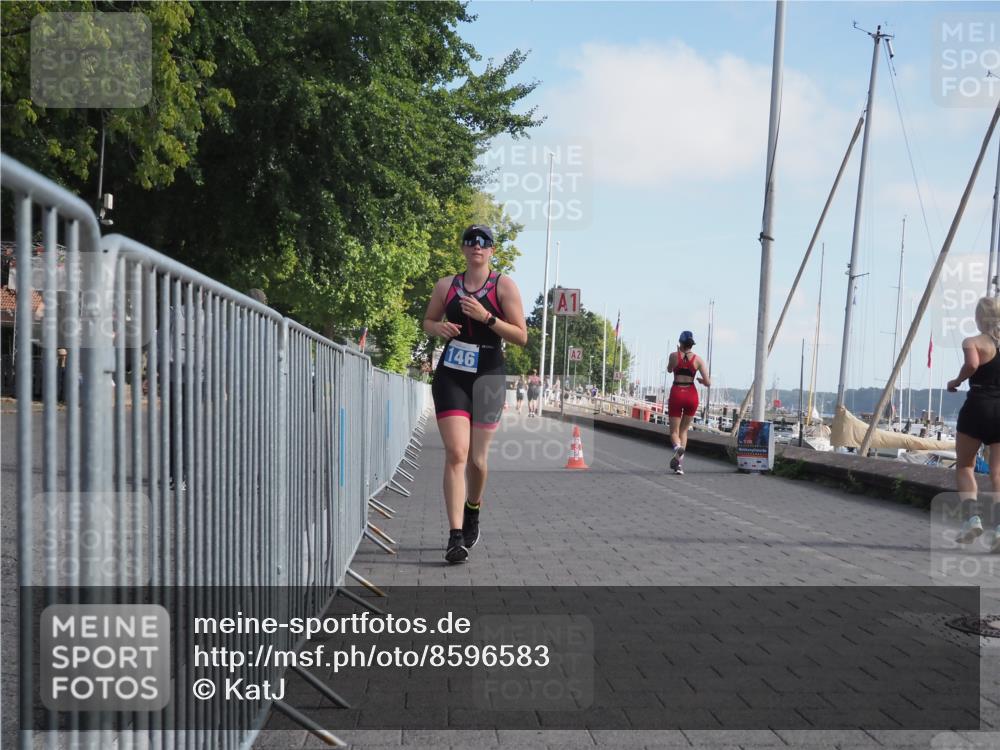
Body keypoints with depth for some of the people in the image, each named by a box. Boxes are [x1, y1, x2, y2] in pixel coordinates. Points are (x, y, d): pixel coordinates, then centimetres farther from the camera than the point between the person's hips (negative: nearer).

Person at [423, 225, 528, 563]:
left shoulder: (504, 286, 0)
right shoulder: (446, 285, 8)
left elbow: (521, 336, -4)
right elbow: (427, 322, 21)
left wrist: (486, 317, -18)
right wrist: (439, 327, -3)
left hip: (488, 378, -1)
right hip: (451, 376, 1)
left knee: (477, 458, 6)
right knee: (456, 453, -13)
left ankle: (472, 511, 36)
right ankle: (456, 535, -14)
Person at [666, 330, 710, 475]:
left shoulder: (674, 355, -2)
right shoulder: (698, 359, -1)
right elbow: (708, 383, -5)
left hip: (676, 394, -1)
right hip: (692, 395, 2)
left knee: (674, 431, 5)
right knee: (684, 430, 18)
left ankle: (677, 447, -30)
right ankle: (679, 463, 8)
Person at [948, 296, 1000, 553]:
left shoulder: (973, 342, -4)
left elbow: (972, 363, -26)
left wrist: (956, 381, -9)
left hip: (978, 406, -3)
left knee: (964, 466, 12)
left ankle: (973, 516, -4)